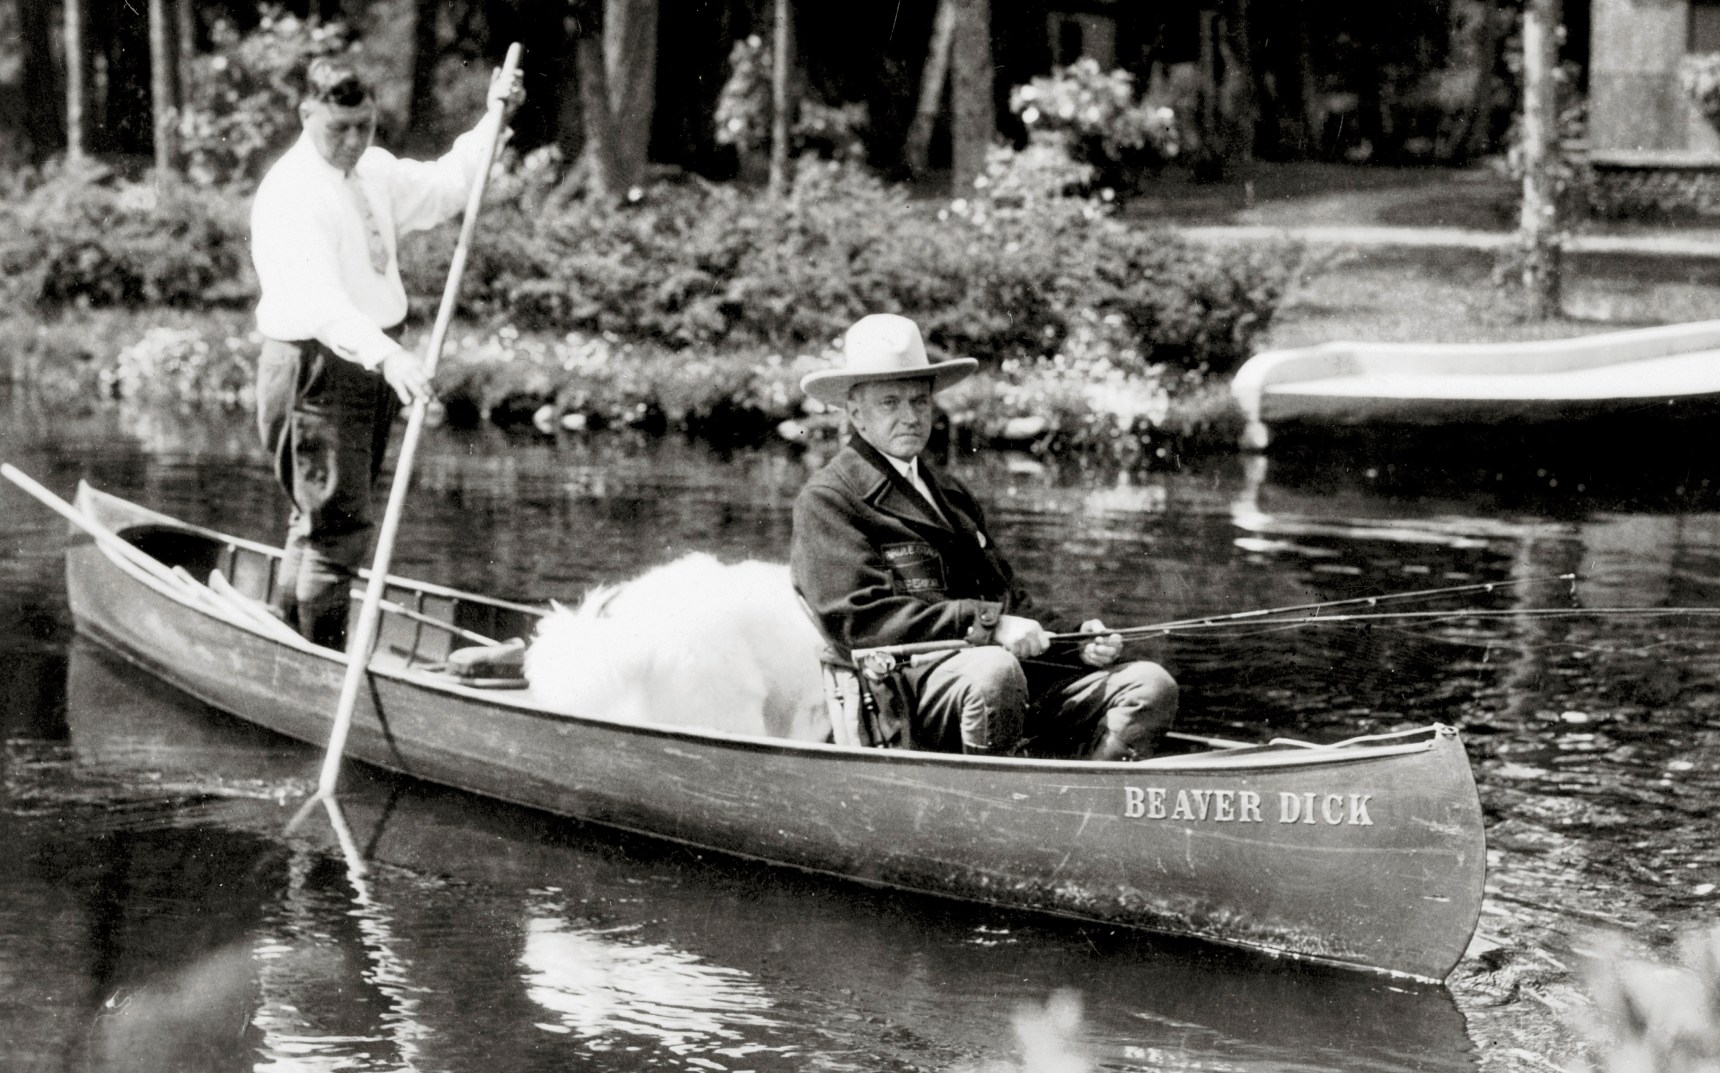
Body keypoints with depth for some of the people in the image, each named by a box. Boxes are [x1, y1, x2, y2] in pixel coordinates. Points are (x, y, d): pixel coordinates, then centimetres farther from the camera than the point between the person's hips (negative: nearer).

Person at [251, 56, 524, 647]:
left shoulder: (374, 170, 9)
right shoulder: (290, 193, -20)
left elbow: (445, 188, 26)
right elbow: (318, 299, -32)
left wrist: (495, 118, 15)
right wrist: (387, 355, -45)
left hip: (372, 364, 9)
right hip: (316, 368, -9)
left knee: (320, 519, 19)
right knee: (339, 524, -12)